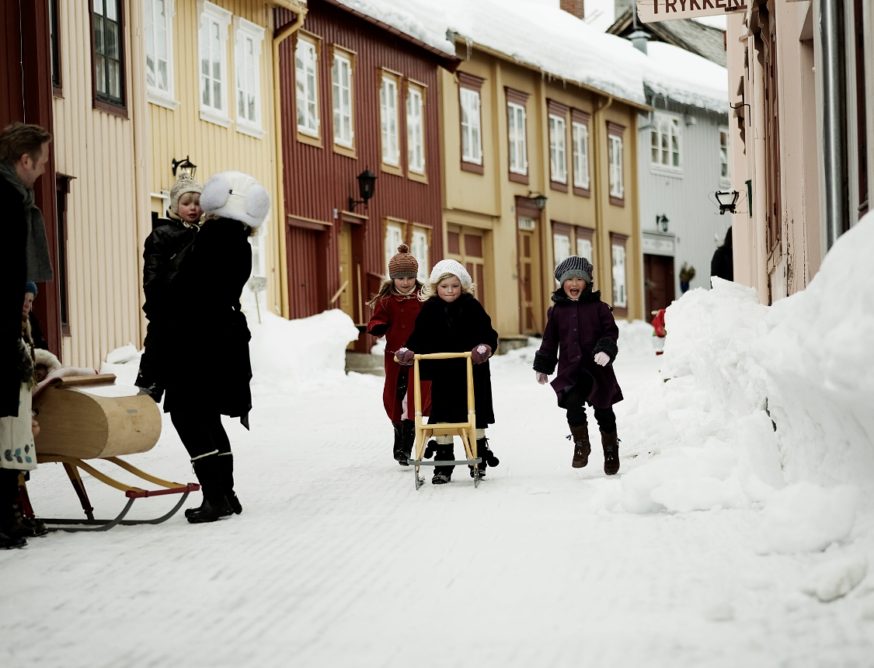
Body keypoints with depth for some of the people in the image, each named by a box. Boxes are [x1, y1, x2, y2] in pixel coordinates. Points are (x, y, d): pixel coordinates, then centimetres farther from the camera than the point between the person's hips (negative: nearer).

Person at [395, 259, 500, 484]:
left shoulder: (472, 307, -3)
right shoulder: (429, 309, 0)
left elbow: (488, 334, -6)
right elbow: (419, 337, 2)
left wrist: (484, 348, -26)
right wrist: (408, 351, -16)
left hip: (472, 371, -1)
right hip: (442, 373, 1)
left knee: (475, 416, 8)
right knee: (443, 417, 2)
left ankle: (479, 456, 23)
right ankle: (444, 462, 9)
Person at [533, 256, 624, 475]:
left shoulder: (598, 307, 0)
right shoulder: (557, 311, 7)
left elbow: (611, 331, -2)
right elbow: (549, 340, 14)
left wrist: (606, 350, -21)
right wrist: (542, 367, 16)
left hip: (597, 369, -1)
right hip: (570, 370, 1)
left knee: (603, 411, 9)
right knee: (573, 405, -19)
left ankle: (611, 451, 25)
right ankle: (581, 445, 0)